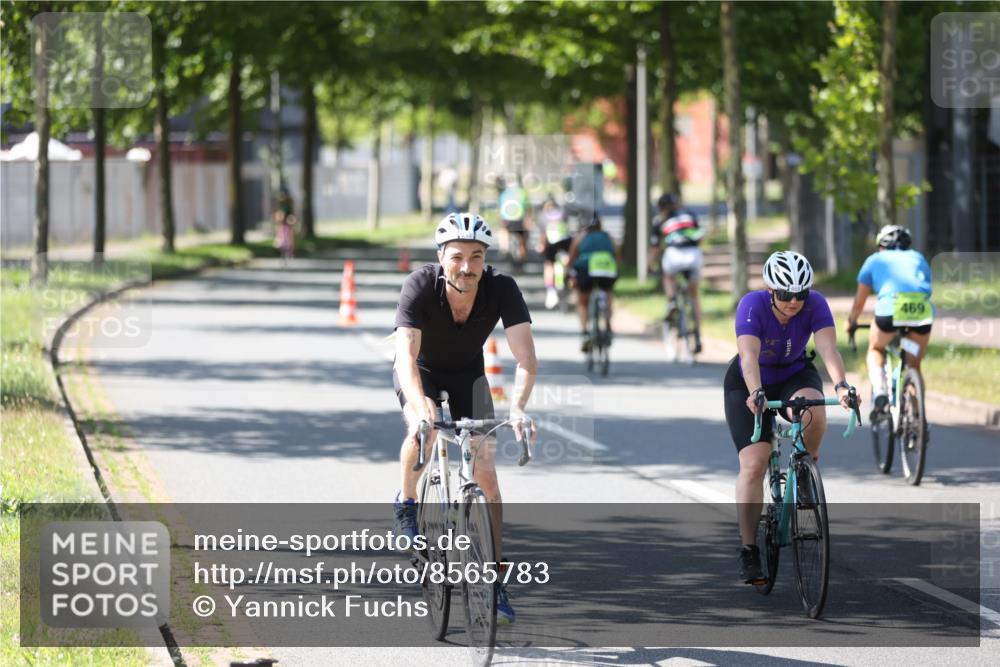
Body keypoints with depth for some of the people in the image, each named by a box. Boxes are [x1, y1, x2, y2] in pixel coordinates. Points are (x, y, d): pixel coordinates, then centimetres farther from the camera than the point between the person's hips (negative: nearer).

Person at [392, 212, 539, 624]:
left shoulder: (502, 289, -30)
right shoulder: (420, 286, -34)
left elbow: (526, 357, -35)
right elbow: (407, 355, -41)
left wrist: (517, 406, -52)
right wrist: (420, 406, -59)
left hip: (467, 374, 2)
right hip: (420, 370, -2)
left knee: (485, 474, -8)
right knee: (423, 429, -34)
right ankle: (407, 501, -4)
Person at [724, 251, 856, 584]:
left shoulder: (815, 304, -23)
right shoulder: (752, 305, -29)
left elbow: (828, 347, -36)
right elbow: (749, 354, -41)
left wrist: (841, 385, -54)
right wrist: (756, 393, -59)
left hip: (795, 375, 2)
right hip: (748, 383, -2)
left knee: (813, 414, -34)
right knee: (754, 464, -16)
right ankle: (749, 550, -7)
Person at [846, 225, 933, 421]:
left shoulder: (875, 260, 27)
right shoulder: (918, 258, 32)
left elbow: (859, 301, 32)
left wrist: (851, 322, 50)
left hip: (891, 308, -2)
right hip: (923, 309, 2)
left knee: (875, 350, 25)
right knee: (914, 365, 22)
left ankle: (879, 391, 0)